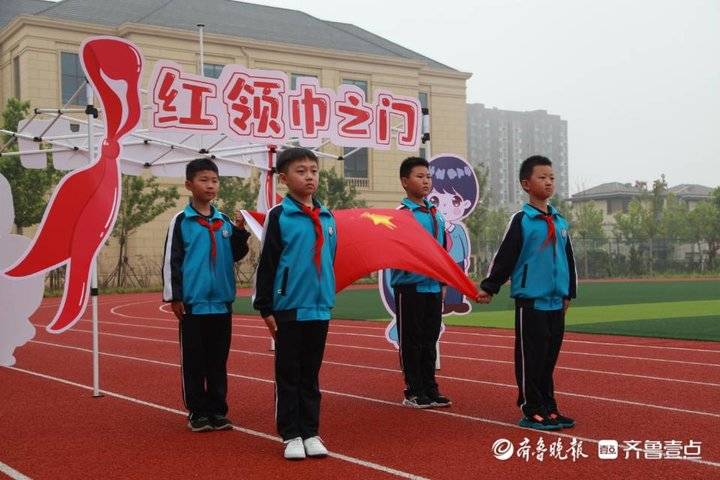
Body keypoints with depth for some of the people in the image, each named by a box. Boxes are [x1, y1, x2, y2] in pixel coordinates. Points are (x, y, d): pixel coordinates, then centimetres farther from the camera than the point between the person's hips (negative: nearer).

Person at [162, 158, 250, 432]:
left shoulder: (224, 221, 9)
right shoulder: (181, 221, -2)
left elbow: (236, 255, 14)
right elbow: (171, 261, -3)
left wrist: (240, 232, -2)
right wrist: (174, 297, -6)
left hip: (222, 302, 4)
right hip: (193, 303, -4)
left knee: (218, 361, 10)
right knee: (194, 360, 4)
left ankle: (218, 410, 18)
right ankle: (197, 412, 13)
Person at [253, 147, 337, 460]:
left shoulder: (327, 218, 9)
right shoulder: (279, 216, -5)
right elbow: (267, 264, -6)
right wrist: (265, 308, -7)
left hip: (320, 308, 4)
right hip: (288, 309, -4)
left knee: (311, 375, 11)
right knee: (288, 375, 5)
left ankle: (310, 433, 19)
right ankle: (291, 435, 13)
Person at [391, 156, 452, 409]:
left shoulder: (437, 215, 13)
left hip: (434, 286, 6)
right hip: (410, 286, -6)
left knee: (429, 339, 12)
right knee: (411, 340, 1)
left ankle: (430, 389, 21)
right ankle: (413, 392, 9)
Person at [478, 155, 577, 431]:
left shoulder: (560, 222, 12)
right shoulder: (522, 221, -6)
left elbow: (569, 260, 19)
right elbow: (505, 257, -6)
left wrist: (568, 292, 21)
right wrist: (489, 288, -8)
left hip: (556, 302, 6)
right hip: (530, 301, -6)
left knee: (550, 358, 12)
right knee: (531, 358, 0)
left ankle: (549, 409, 20)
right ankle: (532, 412, 8)